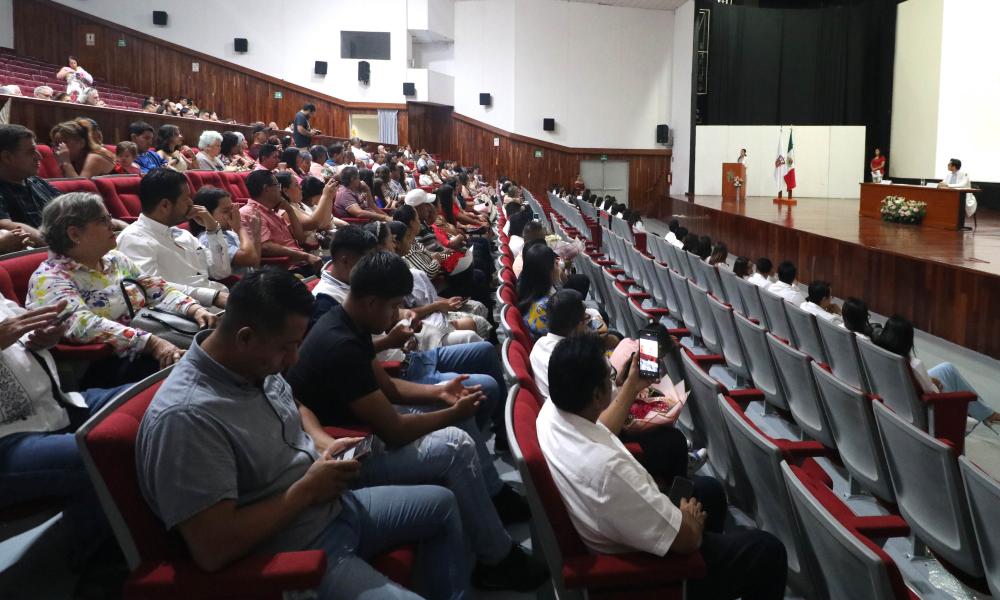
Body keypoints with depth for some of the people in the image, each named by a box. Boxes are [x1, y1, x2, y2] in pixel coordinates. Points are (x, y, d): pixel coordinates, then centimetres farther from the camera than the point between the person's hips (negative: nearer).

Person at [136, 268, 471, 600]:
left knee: (440, 503, 19)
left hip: (333, 507, 9)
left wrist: (325, 442, -1)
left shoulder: (256, 364, -3)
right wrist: (306, 489, -21)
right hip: (296, 556, -9)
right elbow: (214, 549, -32)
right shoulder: (186, 417, -30)